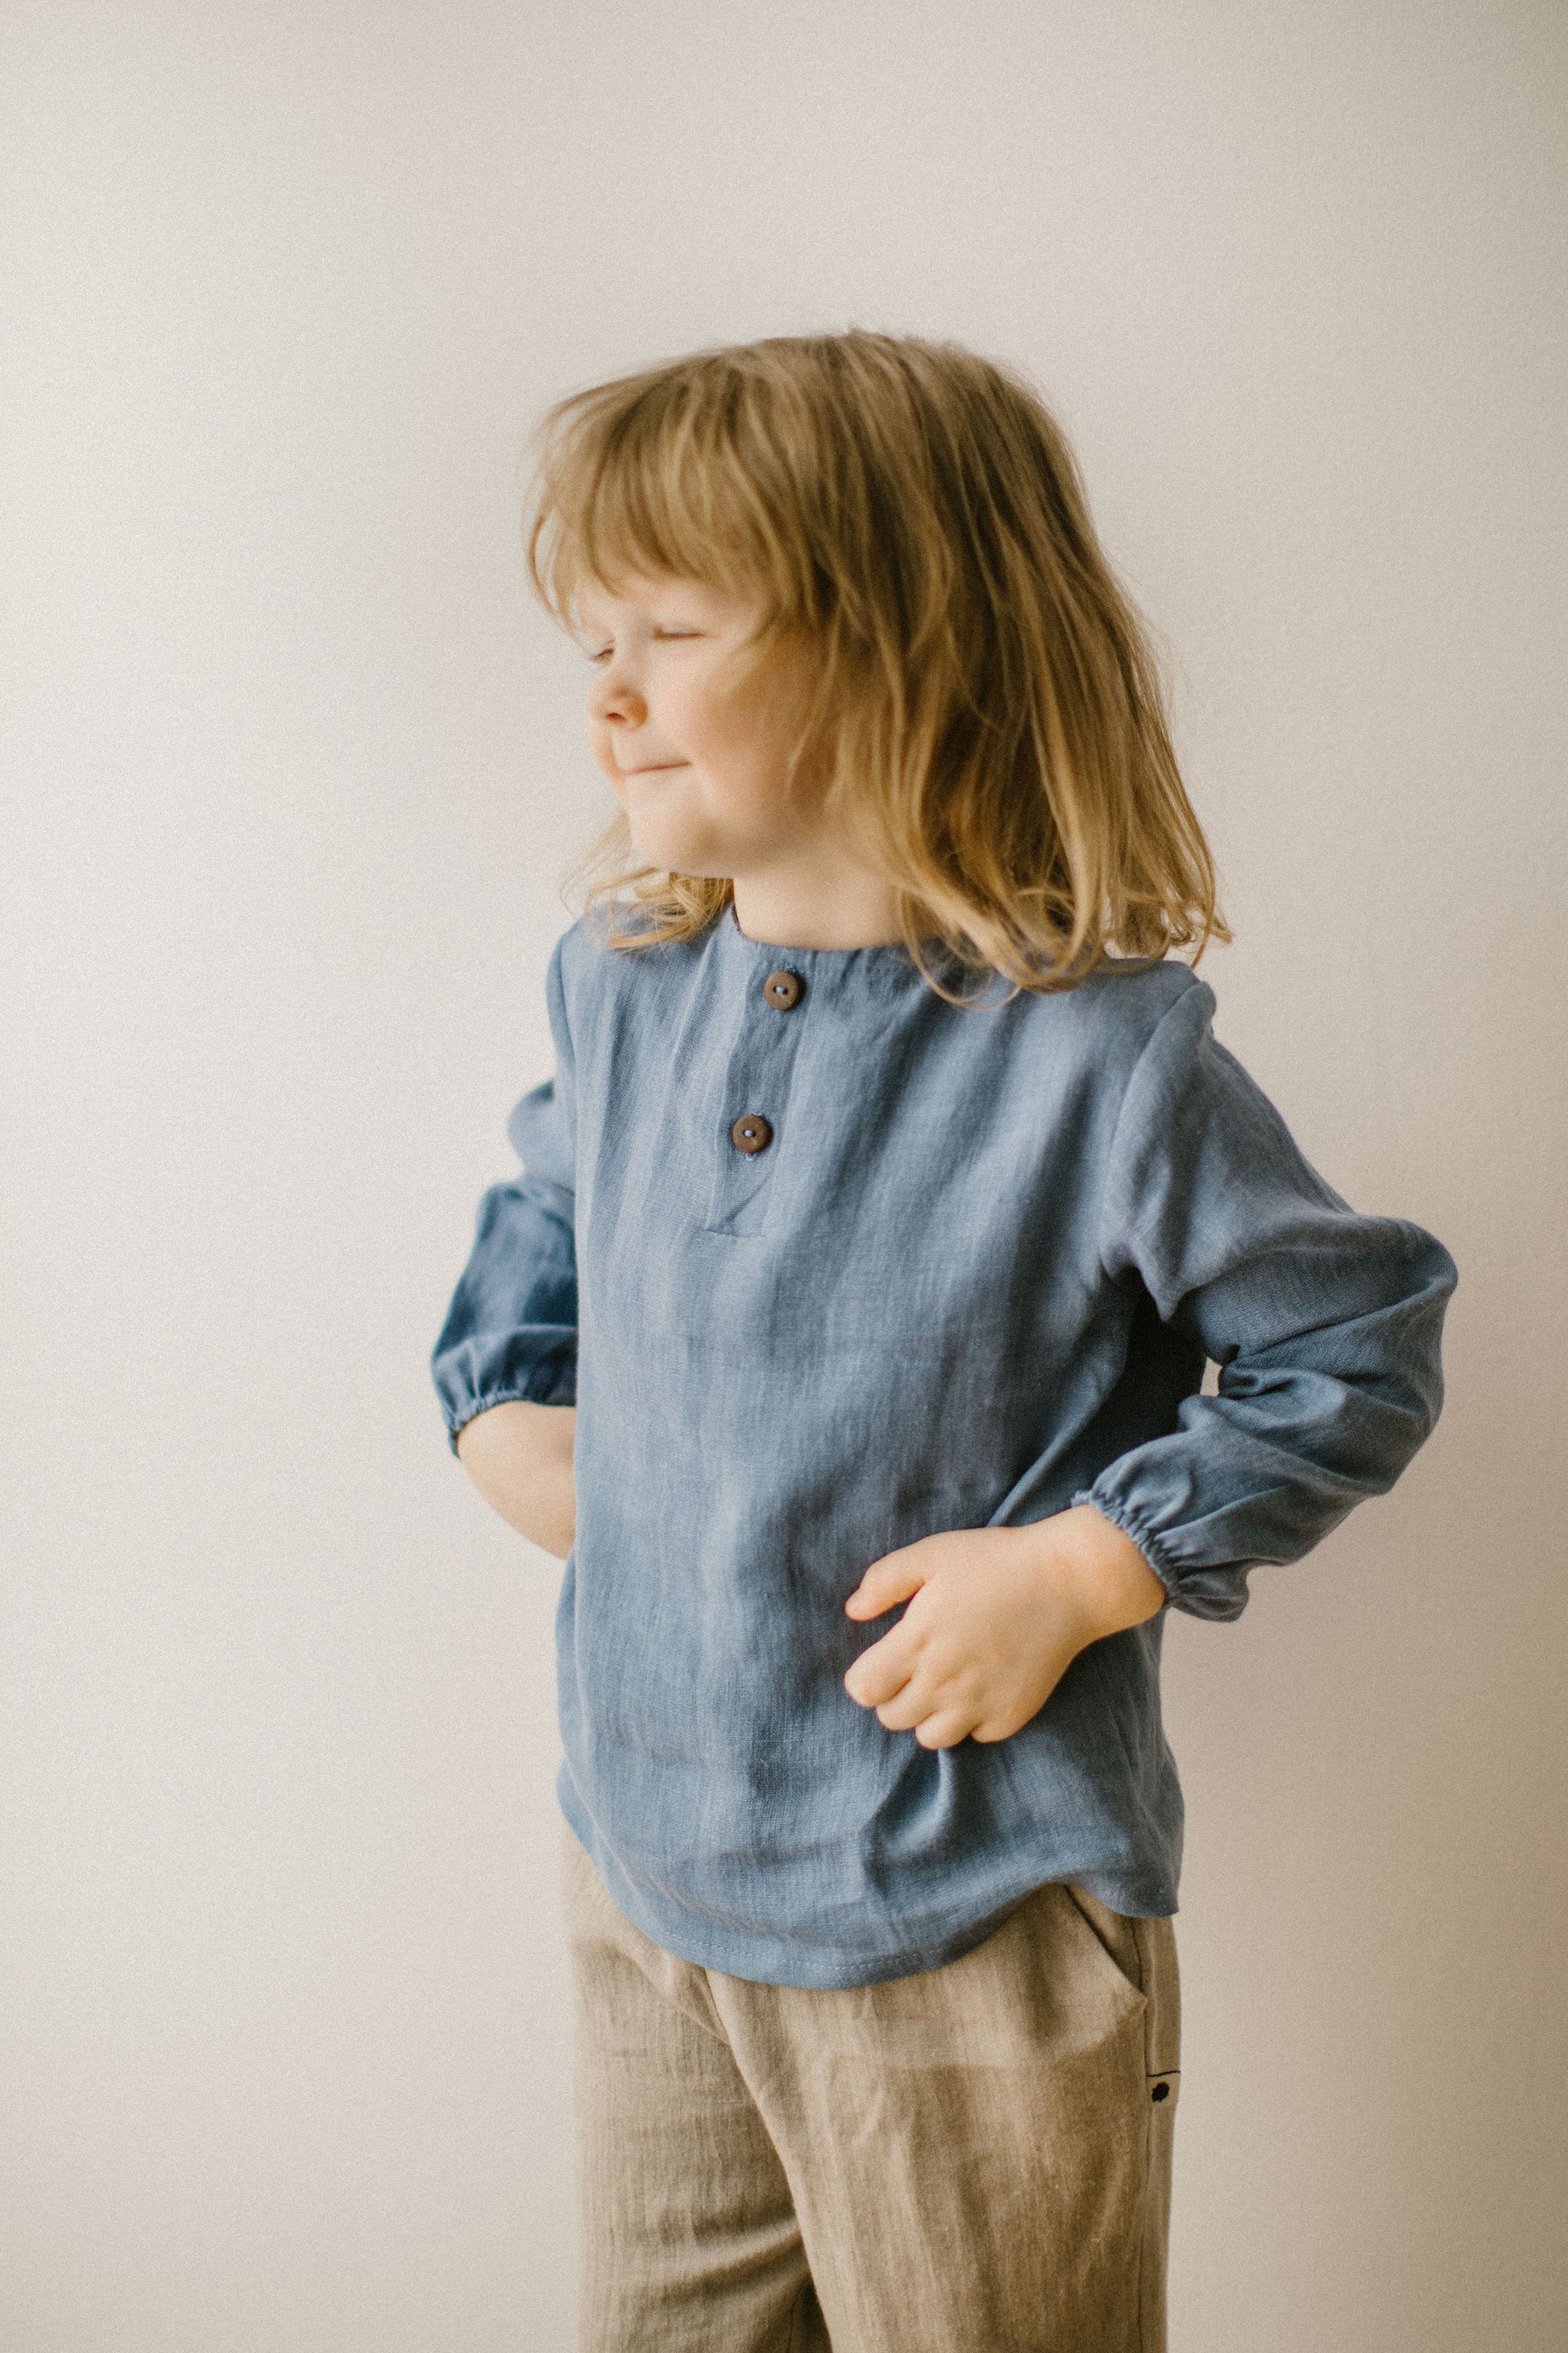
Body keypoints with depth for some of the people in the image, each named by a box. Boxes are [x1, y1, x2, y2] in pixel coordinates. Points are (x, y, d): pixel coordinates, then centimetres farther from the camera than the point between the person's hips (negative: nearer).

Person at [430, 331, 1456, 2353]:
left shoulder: (1097, 1057, -19)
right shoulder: (619, 987, -1)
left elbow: (1357, 1354, -9)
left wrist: (1082, 1570, -17)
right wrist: (502, 1394, 6)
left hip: (973, 1920, -5)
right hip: (647, 1865, 5)